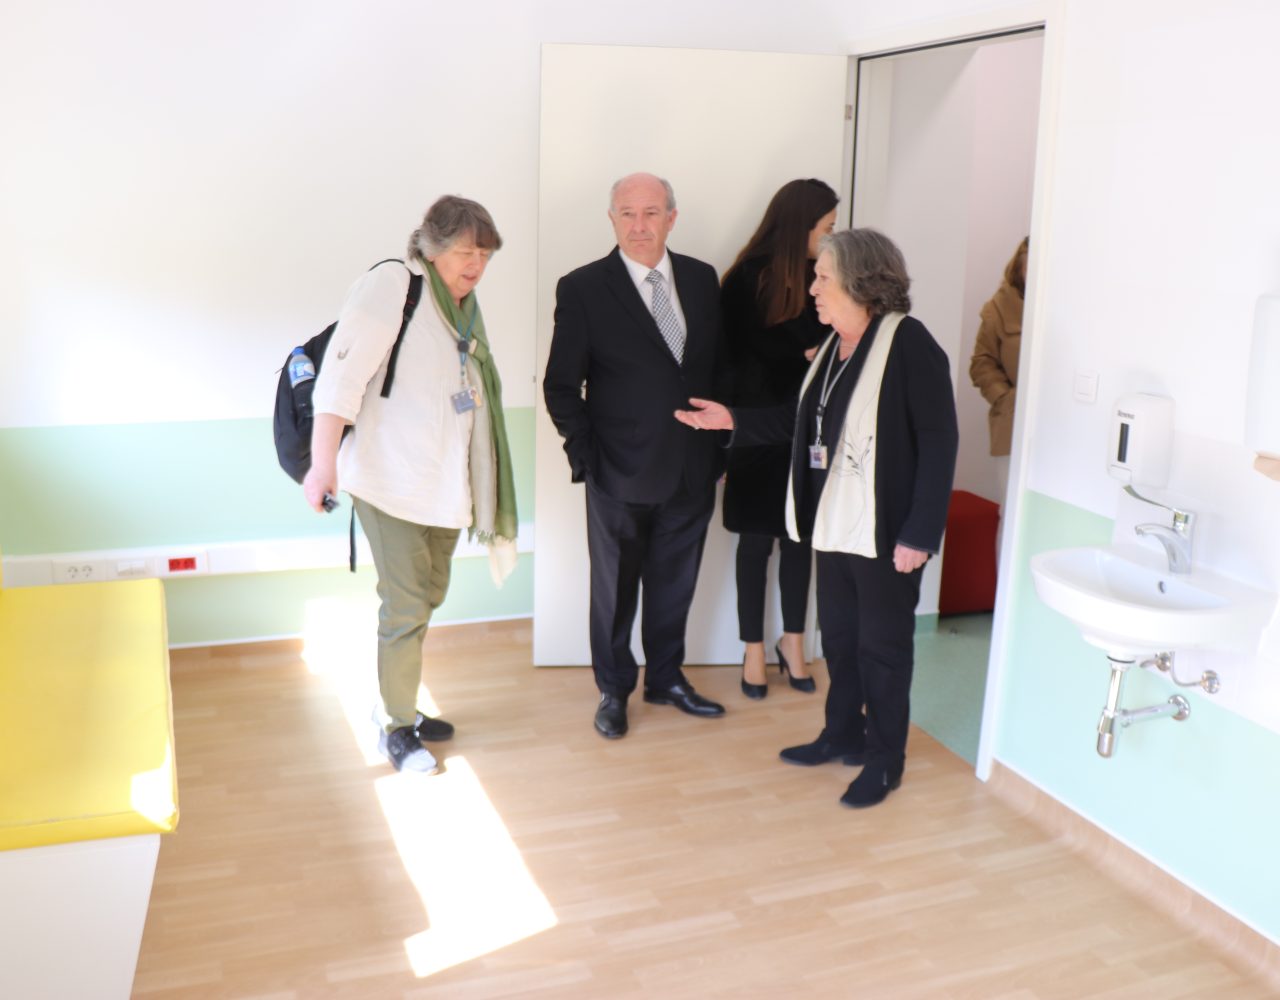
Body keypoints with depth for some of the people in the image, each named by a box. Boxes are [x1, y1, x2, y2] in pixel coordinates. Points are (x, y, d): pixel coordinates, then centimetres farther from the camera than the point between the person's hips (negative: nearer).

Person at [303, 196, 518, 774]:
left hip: (445, 486, 8)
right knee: (406, 608, -4)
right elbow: (342, 374, -19)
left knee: (429, 597, 16)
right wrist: (324, 463, -26)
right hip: (392, 483, -8)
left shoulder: (466, 309, 14)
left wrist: (477, 490, 23)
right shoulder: (392, 286, -11)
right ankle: (396, 728, 14)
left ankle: (400, 706, 34)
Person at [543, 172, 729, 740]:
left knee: (674, 585, 17)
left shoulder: (702, 280, 4)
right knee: (614, 589, 12)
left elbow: (718, 367, 10)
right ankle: (613, 690, 31)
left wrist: (720, 444, 5)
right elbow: (561, 385, -5)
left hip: (692, 470, 3)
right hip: (622, 475, -3)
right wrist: (585, 454, -10)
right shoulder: (582, 288, -8)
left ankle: (666, 678, 36)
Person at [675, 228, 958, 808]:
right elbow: (805, 421, 17)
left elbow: (939, 442, -18)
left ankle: (885, 759, 24)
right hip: (835, 522, 8)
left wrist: (920, 534, -20)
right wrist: (734, 421, 9)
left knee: (882, 644, 7)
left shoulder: (909, 344, -17)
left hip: (886, 529, -8)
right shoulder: (835, 345, 8)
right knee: (838, 634, 18)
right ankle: (844, 735, 37)